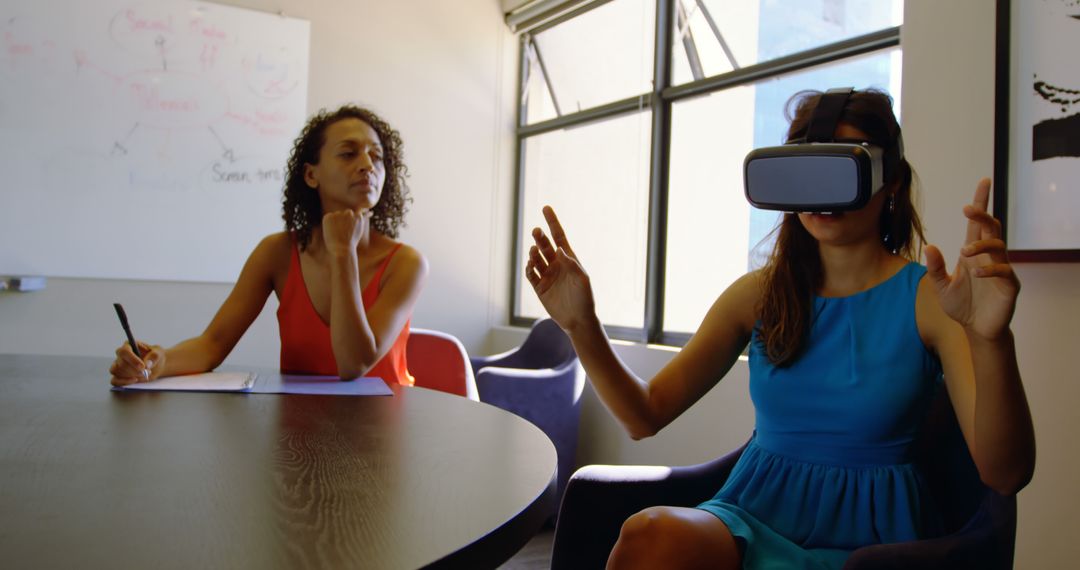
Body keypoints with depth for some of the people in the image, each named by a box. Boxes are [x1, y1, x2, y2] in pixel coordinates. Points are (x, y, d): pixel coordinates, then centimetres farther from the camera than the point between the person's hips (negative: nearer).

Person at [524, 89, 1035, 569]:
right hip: (752, 515, 3)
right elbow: (646, 415, 3)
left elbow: (1005, 475, -15)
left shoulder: (929, 297, -5)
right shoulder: (758, 294, 5)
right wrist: (582, 325, -13)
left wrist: (992, 340, -33)